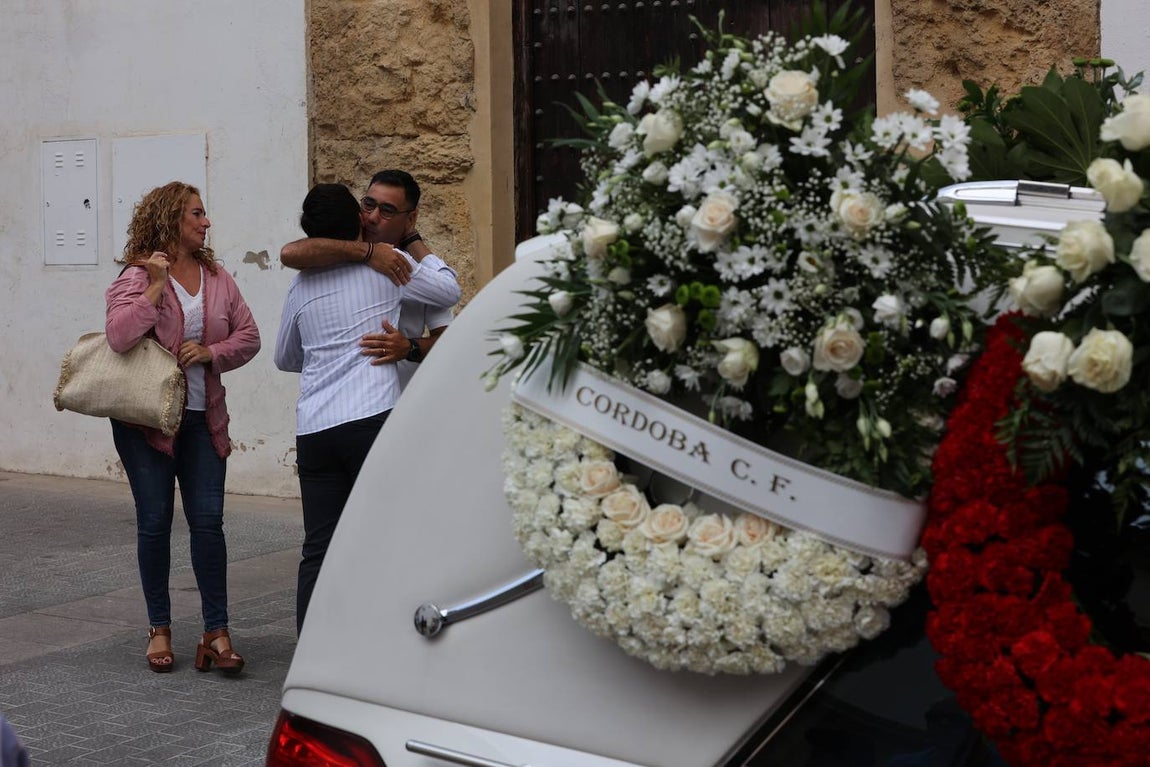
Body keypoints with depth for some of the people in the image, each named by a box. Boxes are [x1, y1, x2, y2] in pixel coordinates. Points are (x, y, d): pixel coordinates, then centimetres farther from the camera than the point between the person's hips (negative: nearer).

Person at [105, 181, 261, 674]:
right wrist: (156, 285, -20)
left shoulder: (217, 278, 9)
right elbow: (119, 337, -21)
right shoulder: (137, 277, -5)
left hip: (203, 418, 3)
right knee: (155, 522, 3)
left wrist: (211, 351, -9)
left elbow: (248, 336, 8)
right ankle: (159, 629, 15)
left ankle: (217, 632, 2)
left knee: (208, 521, -3)